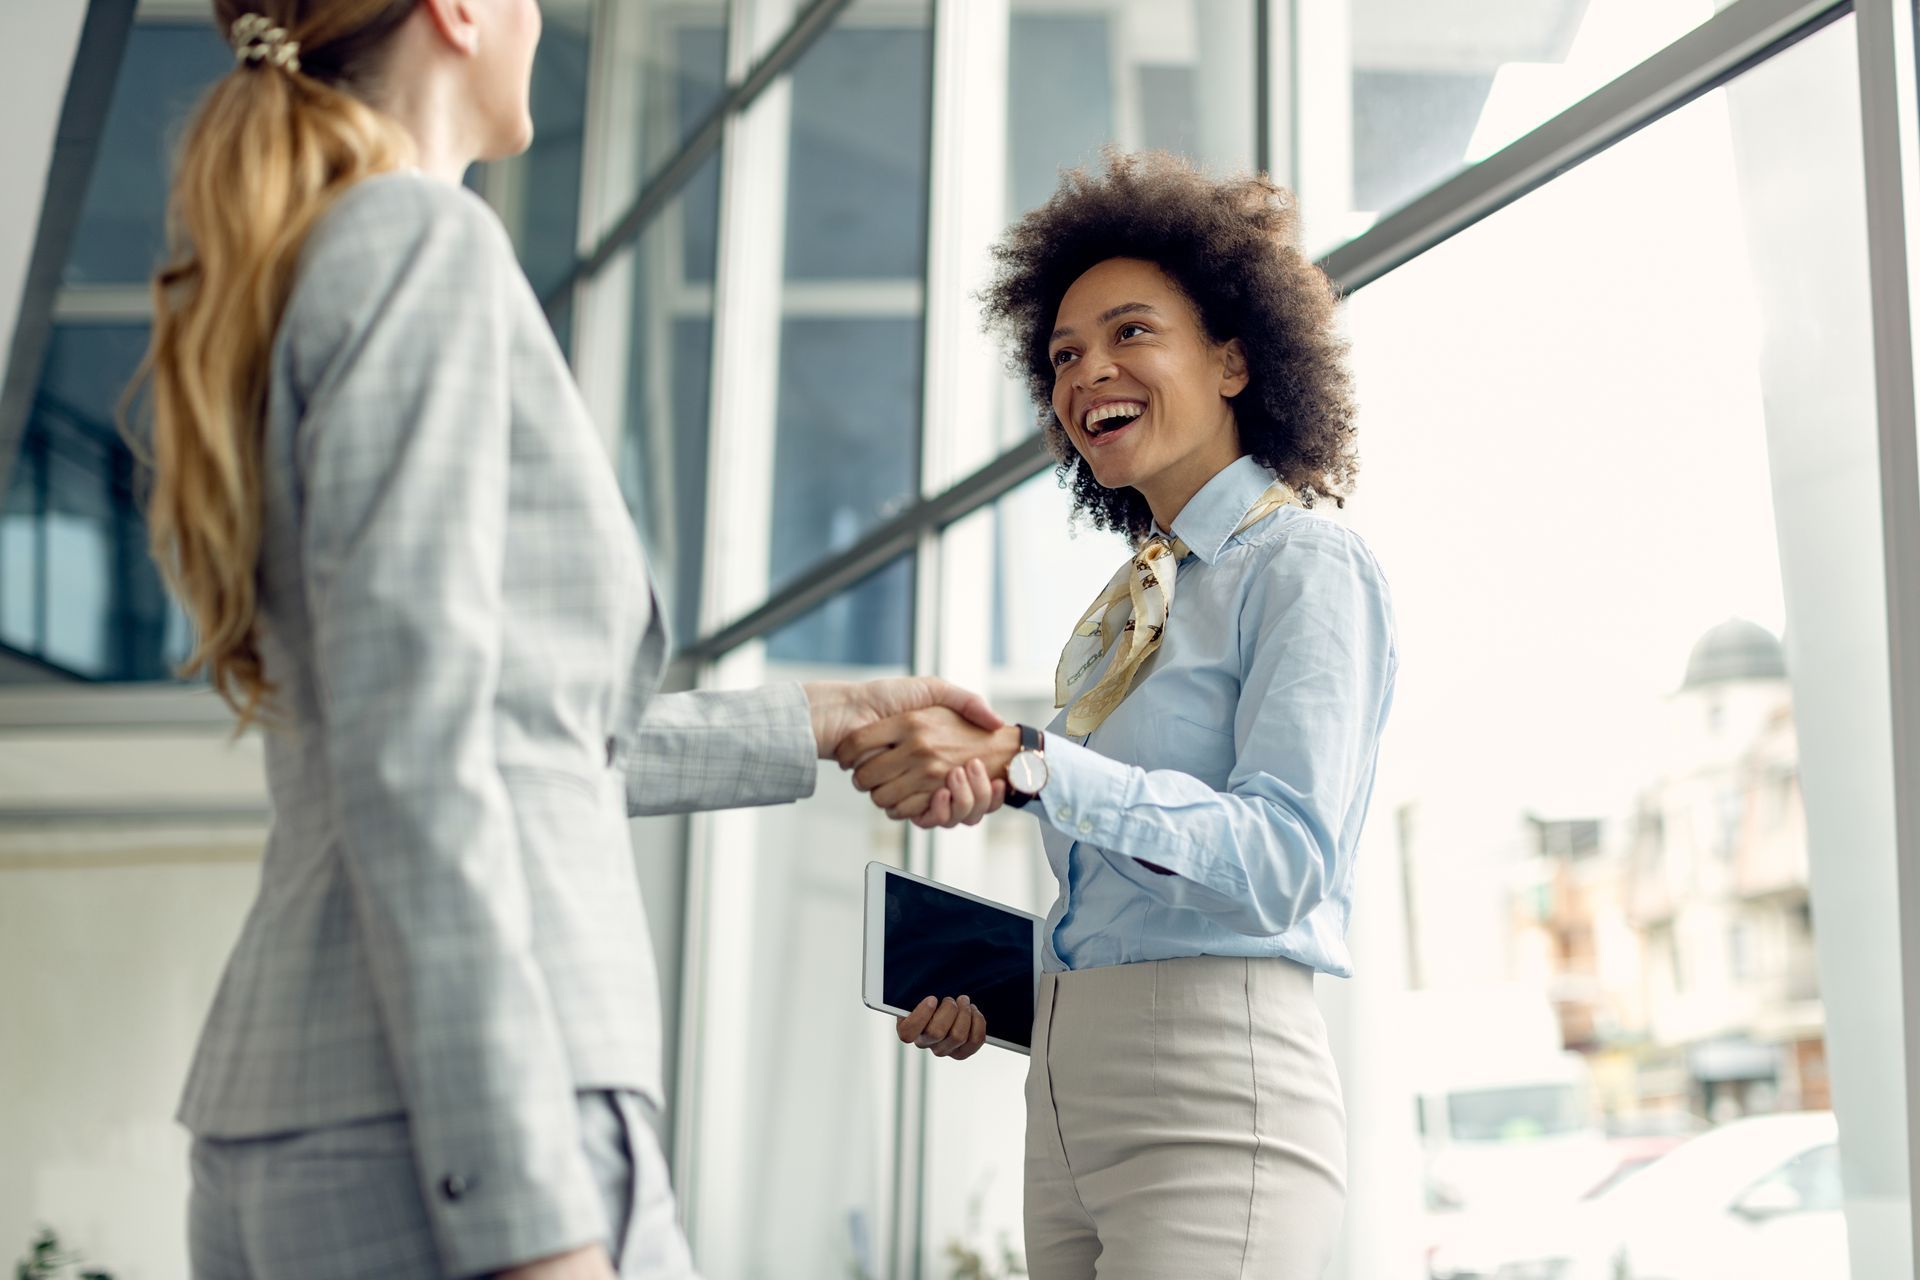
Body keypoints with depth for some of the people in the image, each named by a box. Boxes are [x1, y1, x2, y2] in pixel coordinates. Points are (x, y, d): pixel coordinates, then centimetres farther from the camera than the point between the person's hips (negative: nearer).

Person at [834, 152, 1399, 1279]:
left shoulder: (1306, 565, -5)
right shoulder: (1123, 606, 18)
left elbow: (1281, 862, -18)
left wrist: (1024, 765, -26)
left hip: (1214, 1101, -7)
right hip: (1069, 1099, 7)